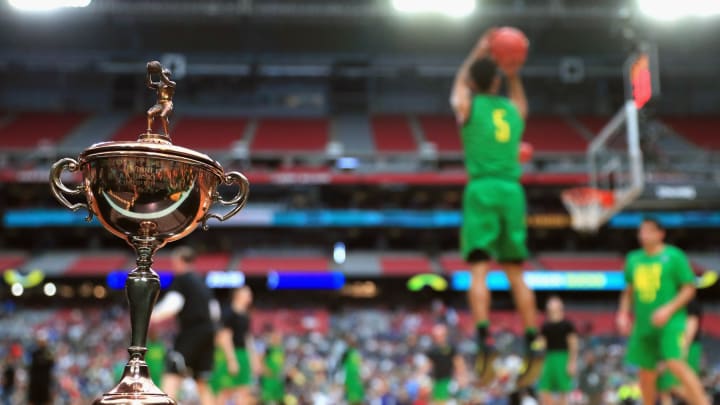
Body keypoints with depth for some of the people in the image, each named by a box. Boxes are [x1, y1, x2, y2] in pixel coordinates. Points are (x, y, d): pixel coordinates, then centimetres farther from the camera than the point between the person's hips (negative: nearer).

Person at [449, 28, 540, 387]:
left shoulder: (467, 106, 6)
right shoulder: (515, 109, 15)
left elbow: (458, 86, 32)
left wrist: (477, 53, 39)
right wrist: (513, 74, 31)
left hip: (482, 189, -3)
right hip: (512, 190, 3)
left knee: (479, 270, -7)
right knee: (515, 274, 7)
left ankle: (484, 339, -21)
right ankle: (532, 344, 3)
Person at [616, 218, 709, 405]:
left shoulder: (674, 256, -4)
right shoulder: (633, 259, 11)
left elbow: (689, 288, -6)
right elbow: (629, 291, 21)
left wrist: (668, 310, -17)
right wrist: (623, 314, 7)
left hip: (670, 322, -5)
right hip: (643, 324, 6)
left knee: (676, 364, -21)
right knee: (646, 373, 9)